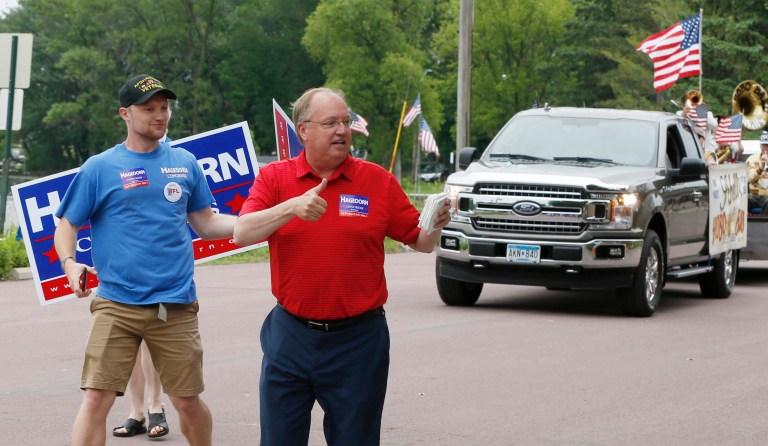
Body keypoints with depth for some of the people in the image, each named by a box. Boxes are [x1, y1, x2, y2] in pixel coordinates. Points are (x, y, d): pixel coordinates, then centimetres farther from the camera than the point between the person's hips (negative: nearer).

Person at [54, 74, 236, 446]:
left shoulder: (185, 163, 11)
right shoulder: (100, 168, 1)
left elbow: (206, 223, 16)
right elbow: (67, 225, 5)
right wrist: (69, 263, -15)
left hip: (176, 304, 2)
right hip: (116, 304, -2)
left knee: (187, 401, 7)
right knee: (96, 398, -11)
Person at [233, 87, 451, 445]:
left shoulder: (379, 181, 1)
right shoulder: (274, 178, 1)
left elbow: (420, 242, 4)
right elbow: (242, 234, -13)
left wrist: (435, 225, -18)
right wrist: (292, 207, -27)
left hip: (357, 340, -1)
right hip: (291, 335, 1)